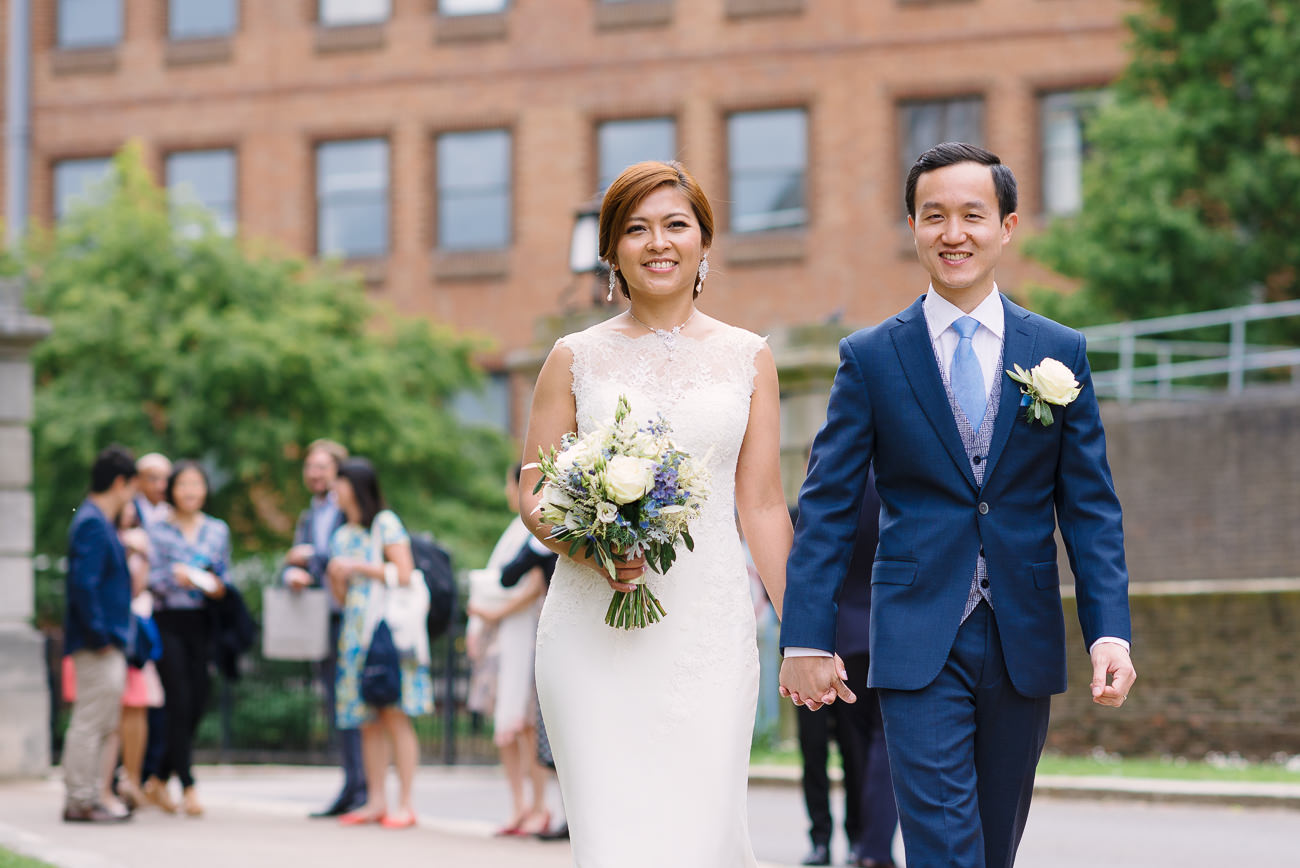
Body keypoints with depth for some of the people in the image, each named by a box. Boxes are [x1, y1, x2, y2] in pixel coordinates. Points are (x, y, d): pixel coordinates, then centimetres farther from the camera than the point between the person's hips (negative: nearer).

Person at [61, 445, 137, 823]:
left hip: (106, 643, 10)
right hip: (99, 646, -10)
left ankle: (85, 798, 19)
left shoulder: (100, 522, 16)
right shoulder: (92, 525, -15)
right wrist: (99, 635, -22)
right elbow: (84, 583, -23)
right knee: (90, 721, -6)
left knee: (101, 722, 14)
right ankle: (80, 801, -2)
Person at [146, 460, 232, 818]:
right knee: (180, 705, -8)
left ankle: (159, 780, 19)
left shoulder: (218, 530, 12)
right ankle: (188, 786, -5)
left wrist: (218, 586, -8)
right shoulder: (157, 531, 1)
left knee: (197, 707, 3)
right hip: (168, 623, -4)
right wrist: (174, 576, -23)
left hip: (202, 624, 4)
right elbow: (147, 579, -5)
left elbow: (226, 574, 14)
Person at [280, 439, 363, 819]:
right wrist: (291, 573, -7)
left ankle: (362, 787, -9)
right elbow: (293, 562, 16)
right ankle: (352, 785, 13)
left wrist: (313, 557, -8)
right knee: (336, 706, 8)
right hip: (323, 620, 8)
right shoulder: (308, 518, 21)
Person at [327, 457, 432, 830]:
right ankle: (376, 801, 6)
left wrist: (359, 567, -7)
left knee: (394, 713, -11)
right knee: (367, 721, 3)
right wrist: (336, 579, -1)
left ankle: (405, 804, -11)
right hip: (356, 631, 7)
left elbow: (404, 573, -10)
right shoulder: (341, 536, 19)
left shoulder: (385, 523, 0)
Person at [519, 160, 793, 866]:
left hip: (708, 632, 1)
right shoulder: (577, 357, 6)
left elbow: (762, 505, 9)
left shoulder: (747, 357, 9)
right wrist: (591, 547, -14)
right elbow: (532, 495, 7)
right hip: (594, 634, -1)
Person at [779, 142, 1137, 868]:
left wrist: (1111, 632, -7)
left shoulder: (1061, 353, 6)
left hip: (1023, 644, 2)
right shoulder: (872, 358, 2)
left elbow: (1091, 508, 4)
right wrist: (807, 639, -6)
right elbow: (828, 508, 1)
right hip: (919, 643, -2)